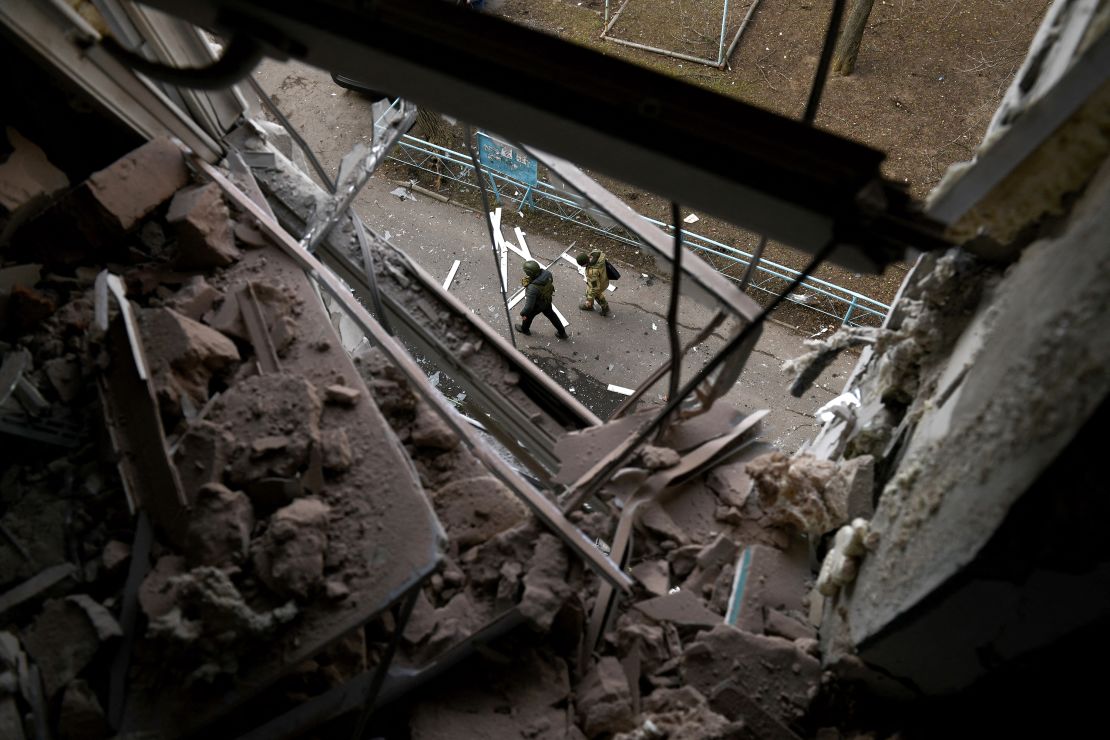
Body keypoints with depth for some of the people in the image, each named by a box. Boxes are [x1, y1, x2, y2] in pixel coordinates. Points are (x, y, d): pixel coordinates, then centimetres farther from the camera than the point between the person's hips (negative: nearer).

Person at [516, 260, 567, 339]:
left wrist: (523, 313, -16)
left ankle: (524, 329, 58)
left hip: (537, 305, -5)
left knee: (528, 315, 28)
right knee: (551, 315, 29)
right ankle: (562, 333, 46)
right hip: (547, 300, 5)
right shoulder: (546, 273, -29)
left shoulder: (532, 288, -47)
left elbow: (529, 305, -35)